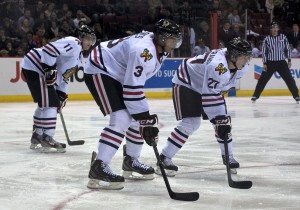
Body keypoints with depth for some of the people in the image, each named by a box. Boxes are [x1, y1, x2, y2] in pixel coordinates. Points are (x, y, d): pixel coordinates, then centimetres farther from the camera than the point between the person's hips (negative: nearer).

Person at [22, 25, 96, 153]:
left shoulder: (77, 55, 20)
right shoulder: (73, 43, -12)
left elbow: (64, 75, 21)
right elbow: (49, 49, -24)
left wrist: (61, 94, 14)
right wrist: (49, 69, -25)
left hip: (34, 68, 11)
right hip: (34, 66, -11)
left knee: (45, 103, 19)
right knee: (50, 103, -12)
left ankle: (37, 137, 28)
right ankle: (47, 139, -12)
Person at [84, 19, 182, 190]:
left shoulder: (158, 46, 0)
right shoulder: (144, 52, -31)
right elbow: (132, 89, -33)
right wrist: (145, 120, -30)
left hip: (119, 74, 11)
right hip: (100, 71, -11)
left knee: (140, 117, 11)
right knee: (122, 119, -24)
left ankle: (131, 161, 27)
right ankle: (98, 168, -26)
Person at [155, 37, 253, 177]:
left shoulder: (241, 66, -11)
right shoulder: (218, 65, -39)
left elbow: (230, 80, 10)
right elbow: (209, 96, -39)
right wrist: (219, 120, -38)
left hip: (207, 85, 9)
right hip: (186, 84, -9)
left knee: (224, 120, 3)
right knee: (190, 123, -19)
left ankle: (228, 156, 20)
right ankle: (164, 158, -13)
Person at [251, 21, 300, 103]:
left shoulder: (283, 37, 1)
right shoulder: (267, 39, -2)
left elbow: (287, 49, 6)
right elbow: (264, 52, -1)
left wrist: (289, 60, 2)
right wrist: (264, 64, -6)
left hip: (281, 62, 1)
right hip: (270, 63, -1)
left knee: (289, 79, -1)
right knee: (263, 79, -2)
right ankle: (255, 96, 5)